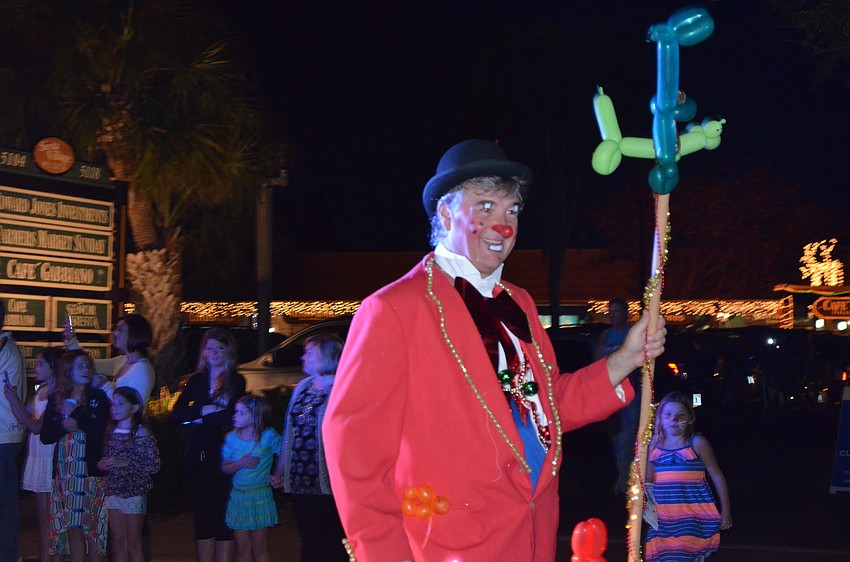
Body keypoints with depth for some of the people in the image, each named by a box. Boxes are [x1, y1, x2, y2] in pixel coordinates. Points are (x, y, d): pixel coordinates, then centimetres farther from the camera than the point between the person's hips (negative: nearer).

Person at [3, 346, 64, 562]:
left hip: (51, 459, -8)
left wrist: (15, 401, -17)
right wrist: (12, 398, -1)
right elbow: (25, 419, 11)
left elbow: (37, 427, -17)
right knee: (42, 517, 12)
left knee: (52, 518, -6)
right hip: (37, 456, 8)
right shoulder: (41, 391, 12)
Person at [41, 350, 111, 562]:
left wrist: (74, 413, -9)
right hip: (65, 471, 3)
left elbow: (99, 432, -9)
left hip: (91, 469, -3)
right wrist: (63, 426, -12)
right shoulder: (55, 399, 11)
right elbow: (45, 436, 5)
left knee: (94, 527, -3)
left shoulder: (98, 397, 4)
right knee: (73, 527, 3)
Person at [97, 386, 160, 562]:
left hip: (134, 493, -6)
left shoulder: (141, 432, -9)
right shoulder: (112, 432, 9)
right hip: (113, 492, 6)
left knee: (133, 545, -1)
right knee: (118, 545, 8)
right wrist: (102, 465, -1)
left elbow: (154, 466, -13)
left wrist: (126, 463, -20)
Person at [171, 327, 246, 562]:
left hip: (223, 454, -4)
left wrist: (196, 417, -8)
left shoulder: (236, 381, 0)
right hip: (197, 456, 4)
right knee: (202, 516, 7)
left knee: (223, 515, 0)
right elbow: (176, 413, 0)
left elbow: (231, 416, -13)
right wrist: (205, 410, -14)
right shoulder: (197, 380, 12)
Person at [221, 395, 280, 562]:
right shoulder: (232, 438, -1)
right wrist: (240, 464, -16)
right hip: (238, 497, 3)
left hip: (260, 498, -3)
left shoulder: (268, 436, -11)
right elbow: (224, 468, 1)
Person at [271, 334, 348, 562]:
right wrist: (280, 470, 17)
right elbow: (288, 432, 18)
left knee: (335, 544, 0)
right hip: (299, 481, 6)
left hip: (328, 483, -6)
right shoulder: (302, 387, 14)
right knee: (309, 543, 13)